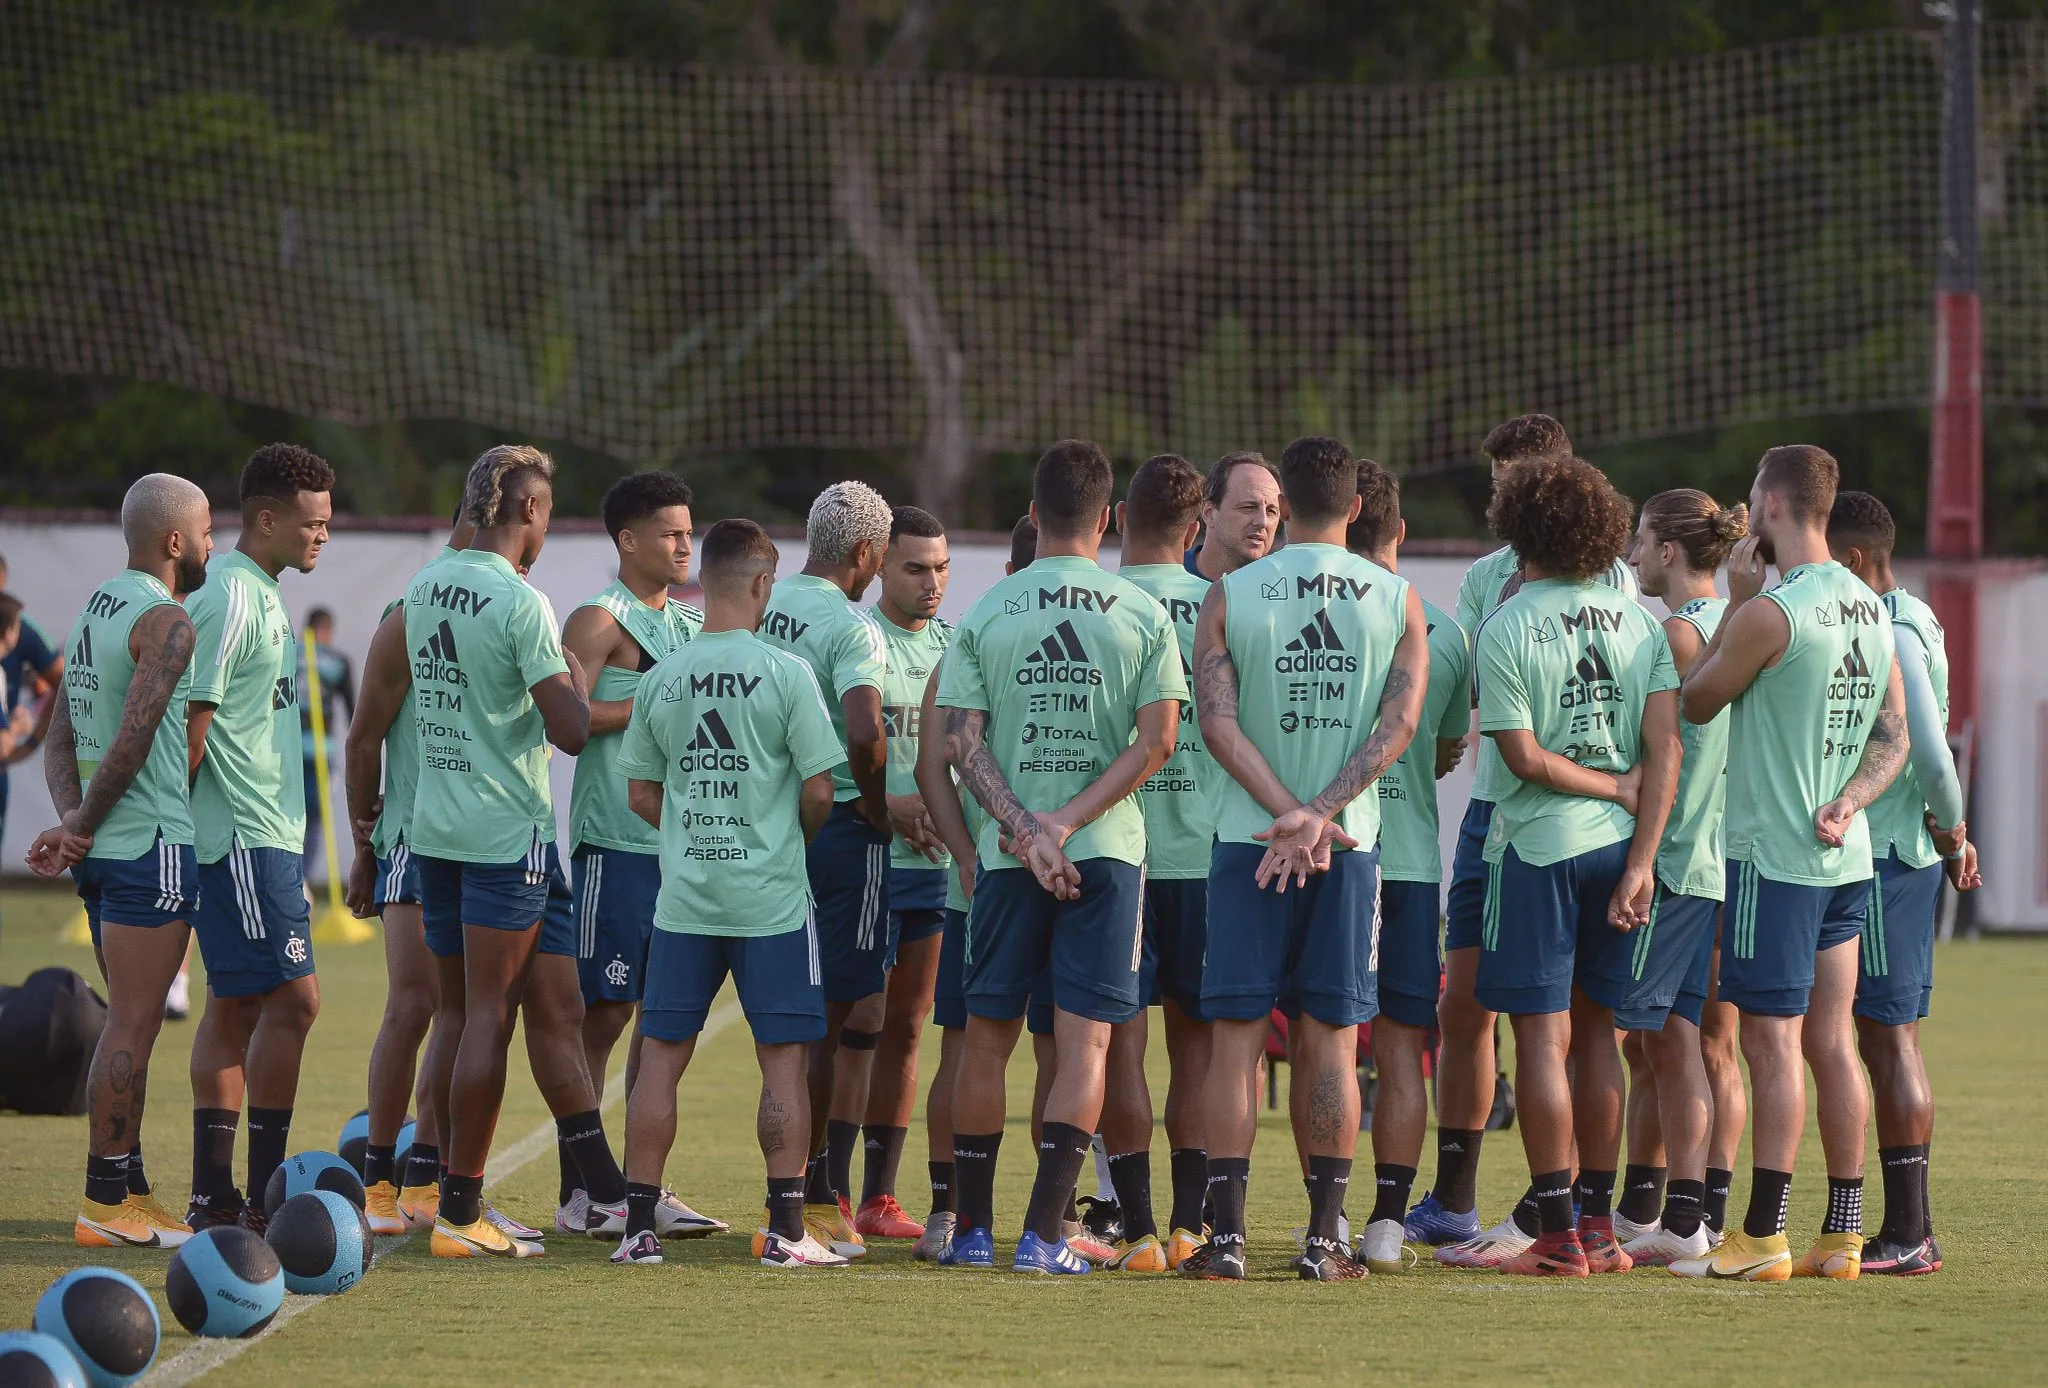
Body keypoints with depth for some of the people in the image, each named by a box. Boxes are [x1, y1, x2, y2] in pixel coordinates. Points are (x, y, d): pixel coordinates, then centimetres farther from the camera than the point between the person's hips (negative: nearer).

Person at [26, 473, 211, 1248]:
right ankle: (107, 1203, -7)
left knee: (130, 1023, 14)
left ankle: (127, 1192, 16)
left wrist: (72, 819, -1)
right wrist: (83, 826, -11)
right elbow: (135, 738, -20)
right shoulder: (165, 621, -13)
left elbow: (63, 737, 13)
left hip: (104, 854, 9)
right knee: (132, 1026, -7)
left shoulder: (93, 614, 16)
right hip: (153, 843, -9)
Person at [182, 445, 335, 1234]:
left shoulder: (260, 594, 16)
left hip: (265, 835, 10)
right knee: (291, 998, -10)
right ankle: (262, 1195, -8)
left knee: (234, 1006, 9)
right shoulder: (231, 600, -16)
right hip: (245, 836, -10)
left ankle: (213, 1197, 10)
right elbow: (191, 724, -18)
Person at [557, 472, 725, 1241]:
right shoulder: (601, 621, -6)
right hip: (617, 842, -8)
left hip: (685, 843, 8)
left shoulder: (695, 622, 17)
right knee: (602, 1013, -5)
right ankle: (576, 1191, -1)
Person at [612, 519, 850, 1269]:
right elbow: (818, 791, -8)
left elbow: (641, 793, 8)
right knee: (783, 1060, 2)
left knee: (661, 1056, 8)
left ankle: (640, 1225, 6)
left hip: (682, 896, 3)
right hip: (771, 897, -3)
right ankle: (786, 1229, 2)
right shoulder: (785, 673, -9)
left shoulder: (660, 677, 3)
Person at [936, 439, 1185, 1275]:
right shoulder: (1144, 616, 0)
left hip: (1007, 855, 1)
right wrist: (1067, 823, -8)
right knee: (1084, 1043, 0)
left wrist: (1026, 830, -9)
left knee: (988, 1039, 11)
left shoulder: (985, 614, 2)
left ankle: (973, 1228, 14)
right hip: (1109, 851, -1)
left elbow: (962, 743, -5)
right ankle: (1044, 1232, -8)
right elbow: (1157, 740, -7)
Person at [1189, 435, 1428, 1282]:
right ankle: (1324, 1240, 4)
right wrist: (1319, 818, -12)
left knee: (1237, 1039, 1)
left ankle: (1227, 1236, -5)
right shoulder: (1397, 600, 2)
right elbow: (1401, 721, -7)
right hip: (1351, 844, 1)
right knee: (1329, 1043, 5)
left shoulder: (1230, 597, -1)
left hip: (1248, 836, -1)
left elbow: (1218, 723, -10)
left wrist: (1291, 816, -13)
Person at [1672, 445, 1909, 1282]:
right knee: (1831, 1042, 9)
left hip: (1774, 858, -8)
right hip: (1846, 857, 8)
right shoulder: (1870, 609, 9)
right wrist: (1846, 804, -1)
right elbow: (1894, 739, 12)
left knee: (1773, 1044, -6)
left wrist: (1735, 599, 1)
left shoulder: (1771, 611, -16)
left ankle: (1763, 1238, -6)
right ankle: (1841, 1235, 10)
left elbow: (1696, 701, -3)